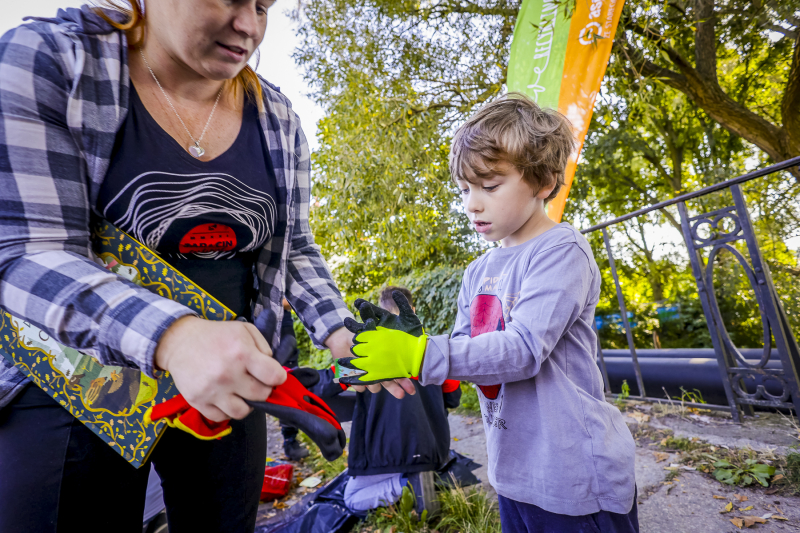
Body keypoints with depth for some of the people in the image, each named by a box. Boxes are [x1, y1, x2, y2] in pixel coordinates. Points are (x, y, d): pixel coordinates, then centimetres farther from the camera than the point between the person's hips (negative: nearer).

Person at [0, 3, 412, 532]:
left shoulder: (277, 118, 1)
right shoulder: (46, 59, -10)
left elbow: (295, 250, 5)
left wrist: (339, 334, -9)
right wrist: (169, 335, -37)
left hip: (227, 381, 4)